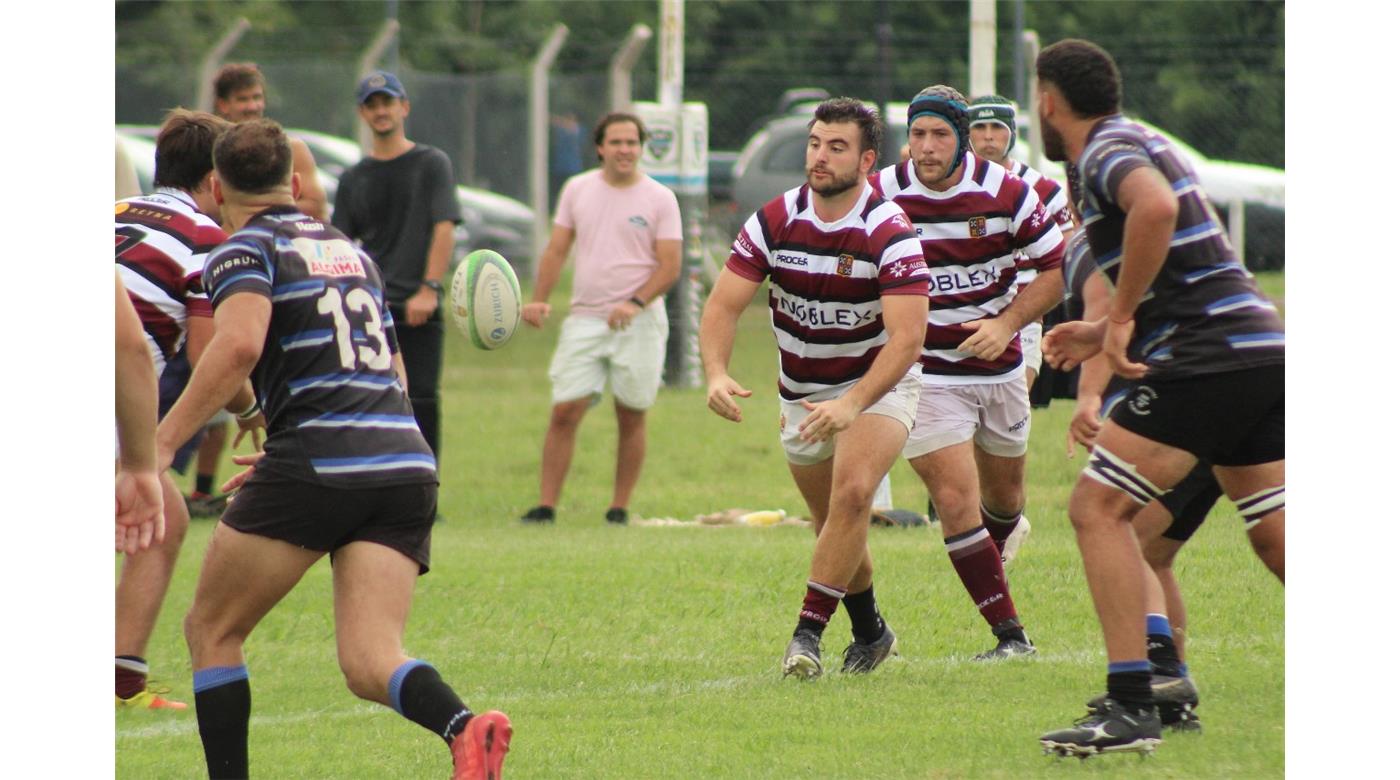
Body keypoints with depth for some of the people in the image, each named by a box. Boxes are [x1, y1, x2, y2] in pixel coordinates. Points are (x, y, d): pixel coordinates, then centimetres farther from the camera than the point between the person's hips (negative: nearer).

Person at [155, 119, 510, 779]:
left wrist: (160, 444, -20)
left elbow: (239, 344, -19)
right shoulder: (350, 250, 26)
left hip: (317, 468, -6)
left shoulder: (246, 249, 2)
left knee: (212, 631, 13)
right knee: (370, 663, -6)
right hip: (407, 464, 6)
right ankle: (463, 727, -37)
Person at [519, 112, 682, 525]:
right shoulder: (578, 190, 8)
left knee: (631, 417, 2)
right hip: (584, 319, 2)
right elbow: (556, 249, 10)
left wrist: (635, 304, -19)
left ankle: (619, 508, 11)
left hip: (638, 322, -2)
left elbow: (670, 267, -4)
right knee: (564, 413, -6)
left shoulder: (660, 199, -1)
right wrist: (539, 300, -4)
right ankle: (546, 505, -3)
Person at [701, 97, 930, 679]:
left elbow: (907, 337, -31)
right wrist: (717, 373, -33)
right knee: (830, 521, 11)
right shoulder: (774, 221, -12)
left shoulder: (889, 233, -24)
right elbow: (723, 304, -13)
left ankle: (808, 632, -23)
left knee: (853, 493, -26)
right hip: (801, 392, 4)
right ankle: (870, 632, 34)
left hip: (878, 383, -4)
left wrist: (852, 404, -44)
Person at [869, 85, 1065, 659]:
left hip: (998, 367, 2)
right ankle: (1009, 634, -9)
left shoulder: (1006, 193, -11)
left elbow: (1057, 267, -2)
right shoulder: (881, 197, -13)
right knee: (956, 499, -15)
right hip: (924, 370, -2)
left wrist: (1008, 324, -15)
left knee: (1004, 495, 19)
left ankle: (1002, 534, 58)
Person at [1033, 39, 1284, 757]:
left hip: (1206, 360, -10)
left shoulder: (1106, 151, -6)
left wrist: (1120, 317, -22)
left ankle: (1131, 707, -14)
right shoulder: (1140, 145, 23)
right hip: (1262, 351, 10)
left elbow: (1156, 207, -31)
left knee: (1098, 508, -8)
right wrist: (1107, 332, 30)